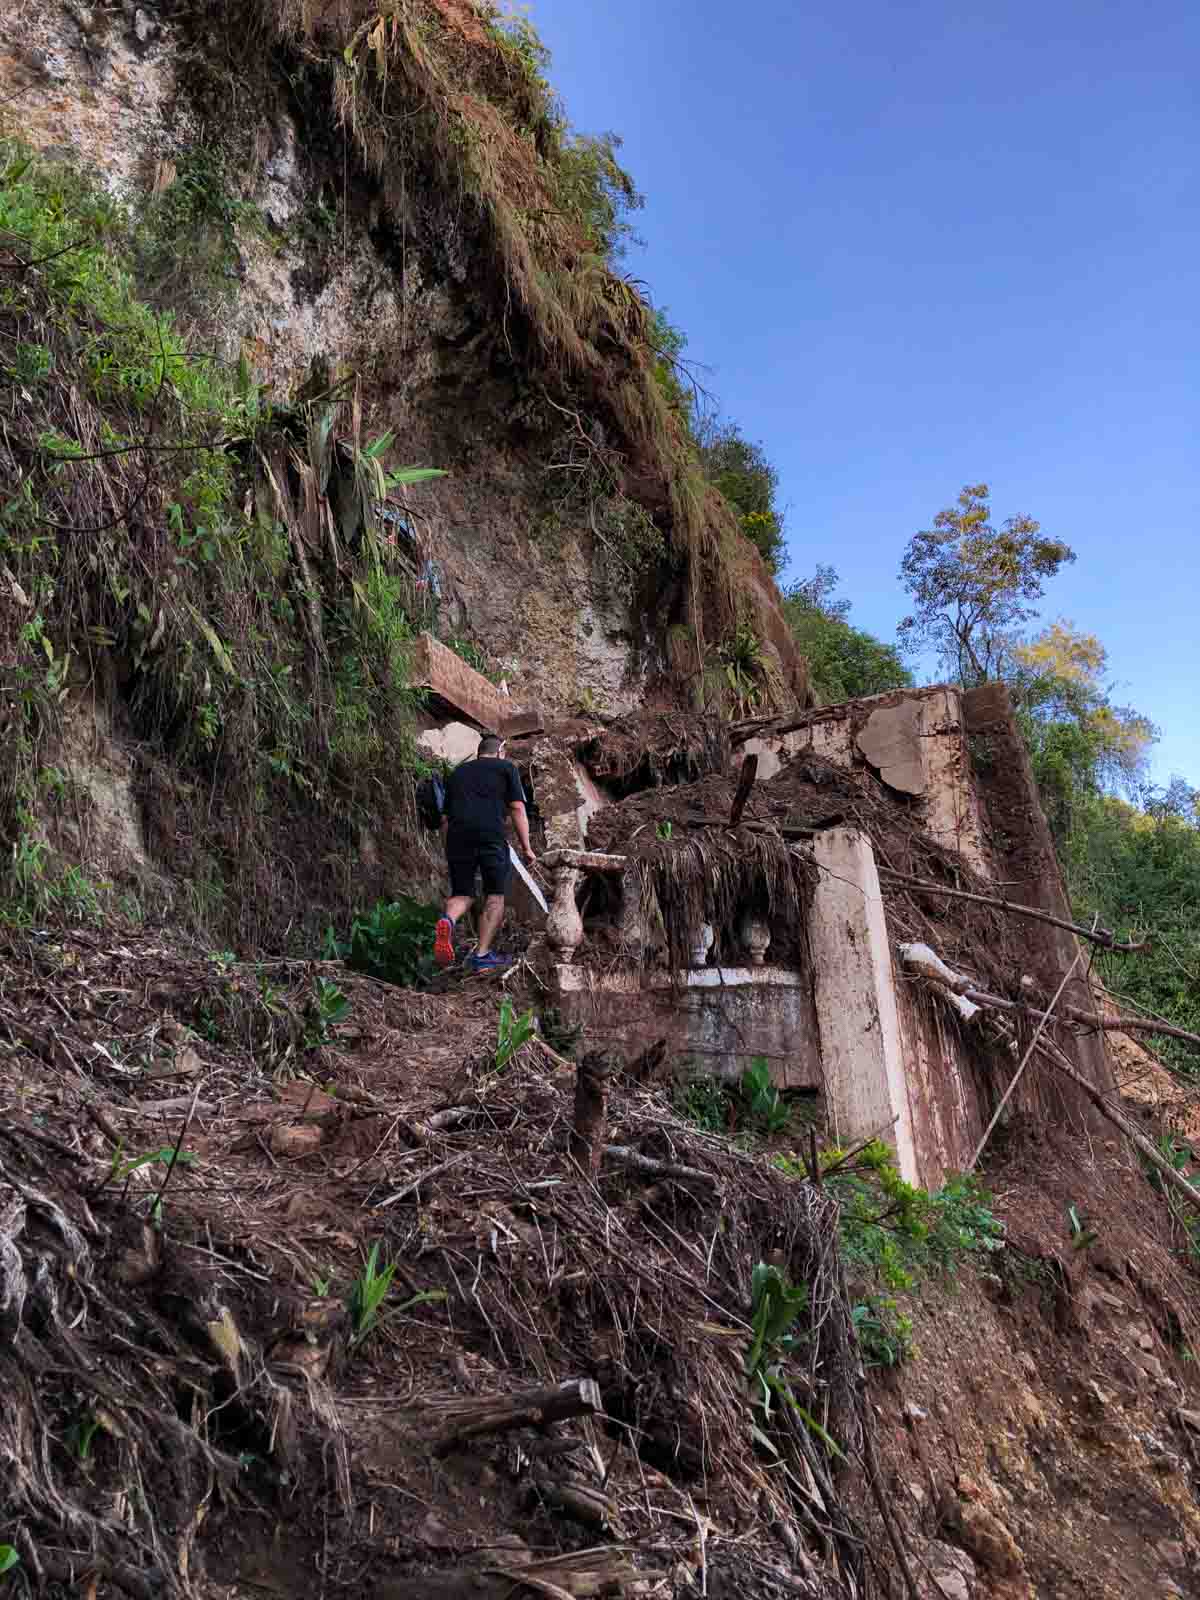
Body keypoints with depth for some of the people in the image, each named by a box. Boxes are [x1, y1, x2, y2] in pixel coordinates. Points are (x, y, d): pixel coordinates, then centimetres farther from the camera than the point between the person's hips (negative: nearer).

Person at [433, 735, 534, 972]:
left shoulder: (457, 772, 28)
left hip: (457, 835, 4)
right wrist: (526, 846, 6)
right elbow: (517, 808, 5)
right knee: (495, 895, 9)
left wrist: (449, 850, 31)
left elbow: (445, 818, 25)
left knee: (462, 894, 14)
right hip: (492, 835, -3)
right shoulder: (506, 767, 17)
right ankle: (482, 955, 3)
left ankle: (447, 920, -18)